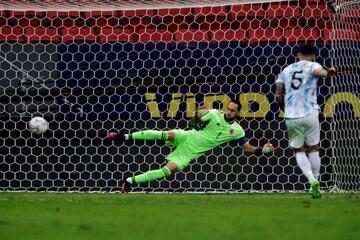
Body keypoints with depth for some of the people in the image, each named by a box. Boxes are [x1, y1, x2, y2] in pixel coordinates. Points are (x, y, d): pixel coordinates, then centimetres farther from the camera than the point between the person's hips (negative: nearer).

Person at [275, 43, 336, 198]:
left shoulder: (286, 70, 16)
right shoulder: (312, 66, 5)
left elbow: (279, 95, 10)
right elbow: (317, 71, -22)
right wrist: (326, 73, -42)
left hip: (291, 117, 2)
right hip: (309, 114, -2)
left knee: (299, 150, 10)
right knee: (313, 149, 14)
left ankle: (312, 180, -11)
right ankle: (315, 181, 13)